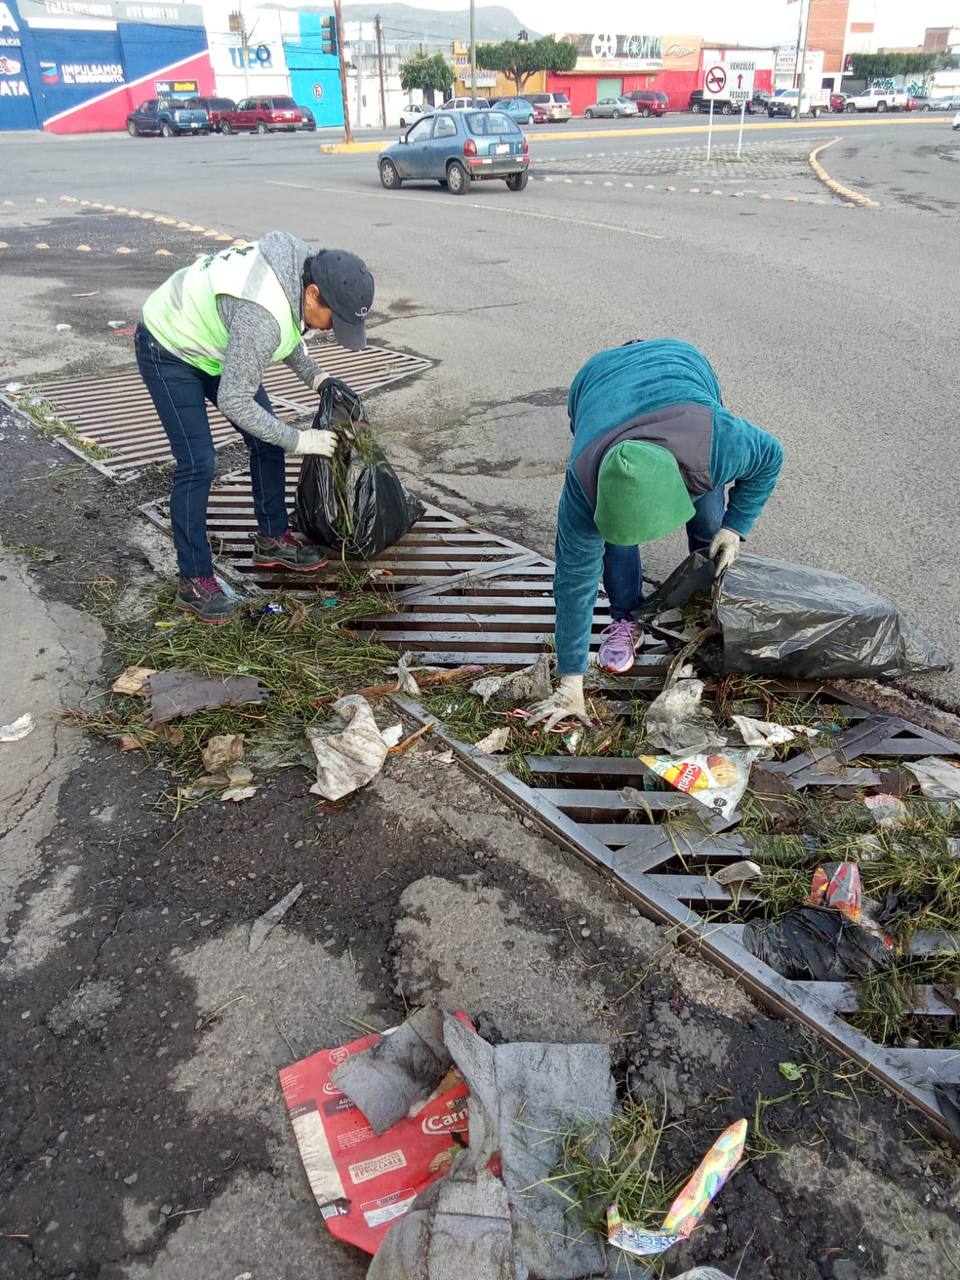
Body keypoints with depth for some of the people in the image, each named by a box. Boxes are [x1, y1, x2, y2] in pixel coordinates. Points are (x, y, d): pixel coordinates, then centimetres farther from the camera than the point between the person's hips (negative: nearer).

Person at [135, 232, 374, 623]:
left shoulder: (303, 267, -14)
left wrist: (315, 375, -6)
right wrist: (300, 440, -25)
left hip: (212, 345, 9)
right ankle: (193, 581, -3)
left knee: (266, 441, 7)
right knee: (197, 464, -13)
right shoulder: (262, 315, -40)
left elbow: (286, 332, 7)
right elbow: (234, 402, -33)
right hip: (168, 349, -9)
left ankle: (272, 539, 22)